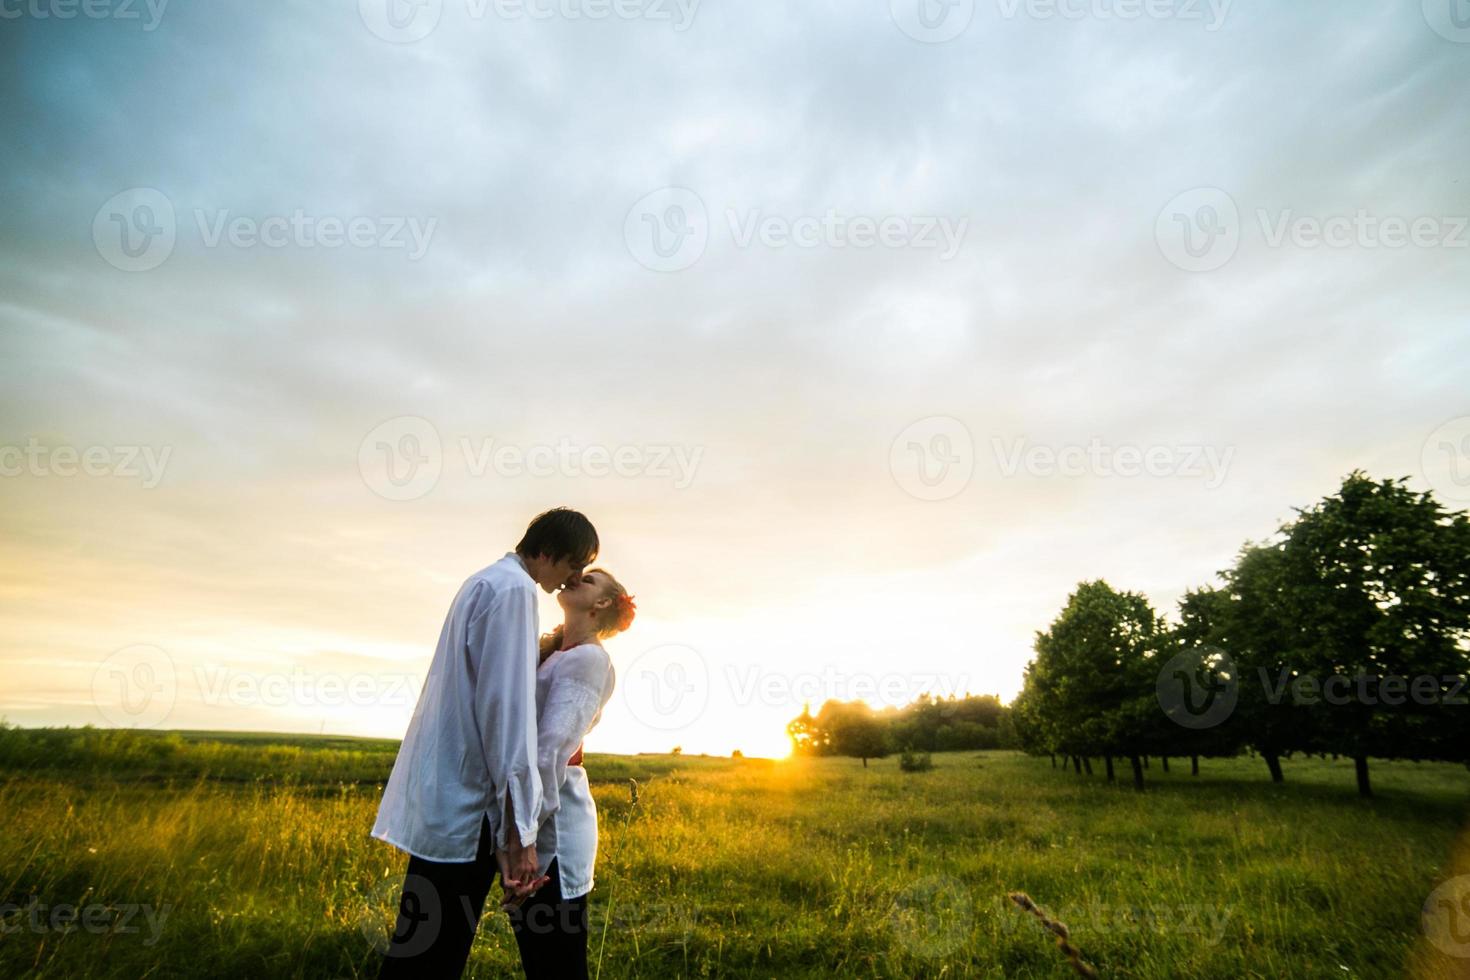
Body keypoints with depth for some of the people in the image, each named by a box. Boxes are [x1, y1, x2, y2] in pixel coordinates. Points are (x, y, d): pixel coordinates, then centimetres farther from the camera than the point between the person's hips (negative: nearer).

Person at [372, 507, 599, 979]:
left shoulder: (485, 582, 15)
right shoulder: (513, 589, -16)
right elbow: (506, 707, -24)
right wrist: (519, 827, -23)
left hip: (445, 793, 10)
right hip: (462, 800, -10)